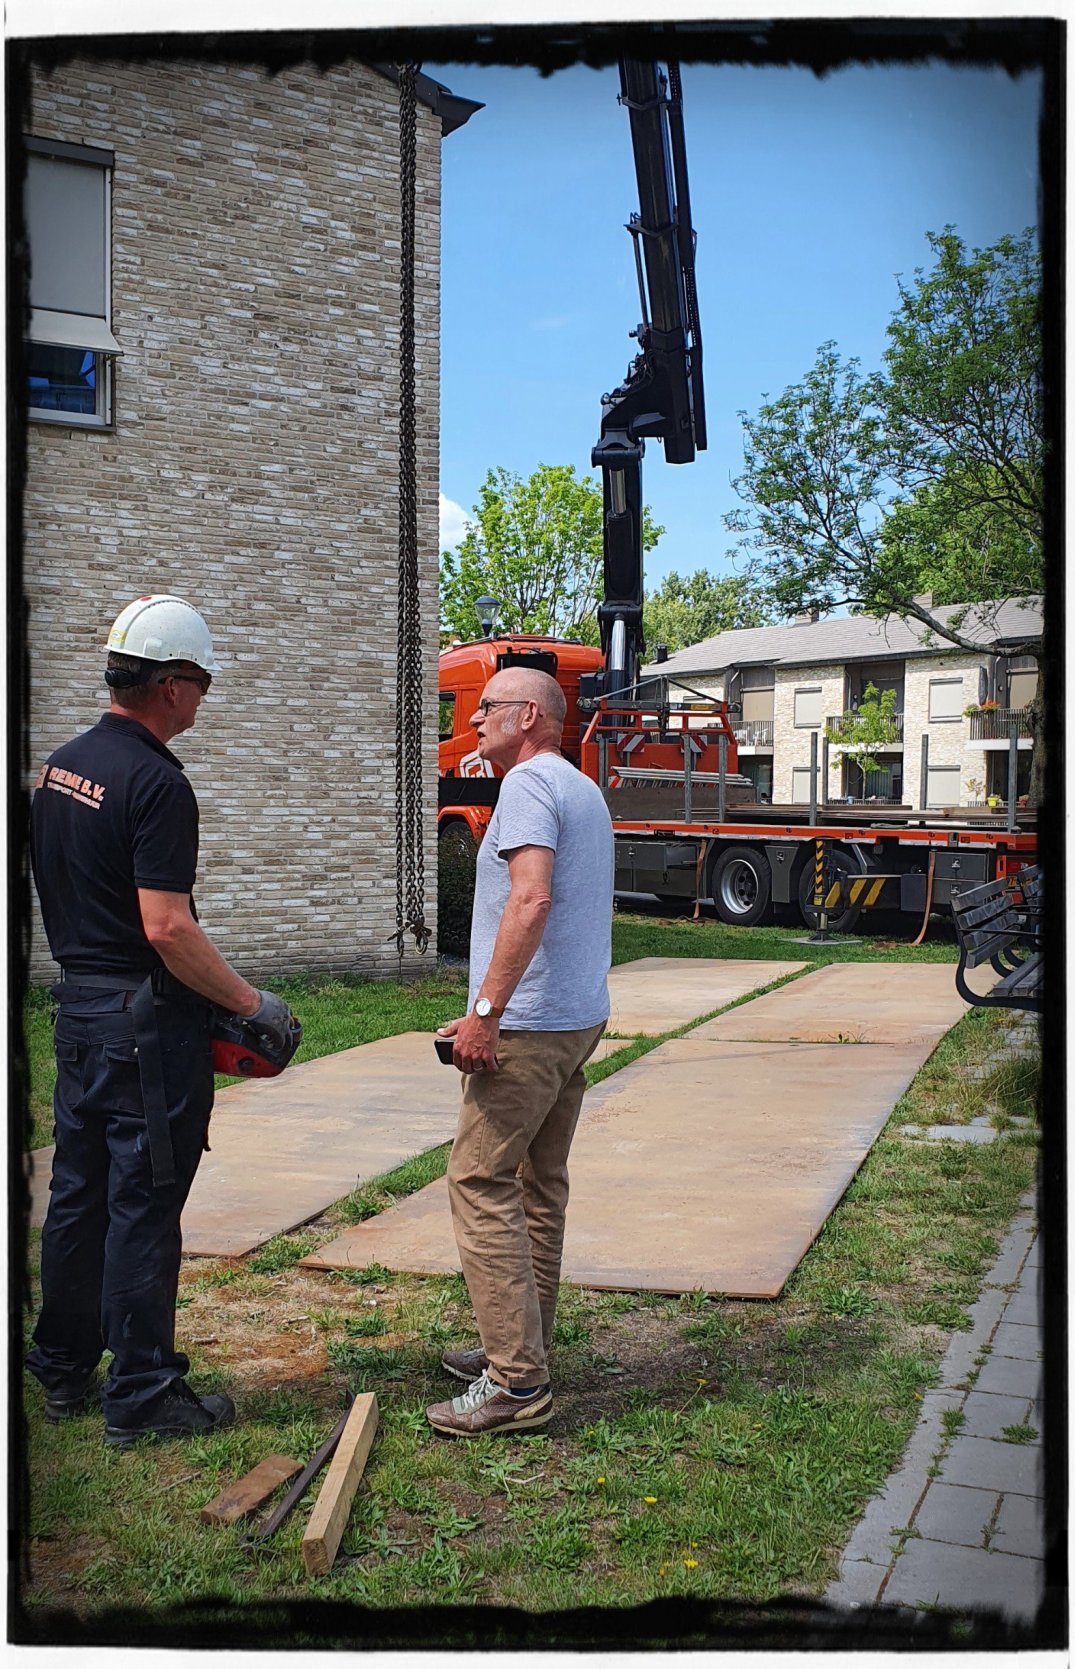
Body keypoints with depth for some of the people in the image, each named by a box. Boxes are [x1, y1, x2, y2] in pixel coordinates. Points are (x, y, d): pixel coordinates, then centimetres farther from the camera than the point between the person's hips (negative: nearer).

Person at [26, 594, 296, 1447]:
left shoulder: (60, 766, 9)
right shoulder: (157, 784, -19)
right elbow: (167, 927, -24)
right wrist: (253, 1003, -15)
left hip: (77, 1005, 9)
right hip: (146, 1023, -9)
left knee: (79, 1193, 17)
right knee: (144, 1207, 1)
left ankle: (63, 1370, 30)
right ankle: (141, 1398, 11)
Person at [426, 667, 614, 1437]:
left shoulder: (530, 782, -11)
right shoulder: (586, 790, 19)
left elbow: (531, 898, -25)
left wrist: (486, 1011, -25)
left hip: (527, 1026, -10)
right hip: (581, 1020, 10)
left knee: (483, 1186, -8)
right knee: (540, 1188, 15)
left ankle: (516, 1383, -7)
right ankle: (522, 1348, 23)